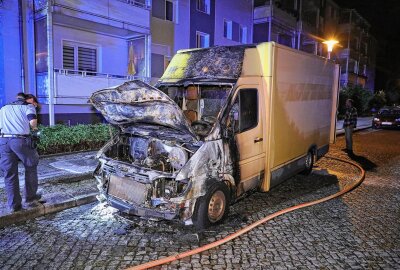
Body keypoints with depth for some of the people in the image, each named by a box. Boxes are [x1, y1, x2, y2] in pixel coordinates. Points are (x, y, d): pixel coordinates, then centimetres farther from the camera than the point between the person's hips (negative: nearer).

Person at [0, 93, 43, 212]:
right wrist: (34, 128, 11)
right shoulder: (28, 106, 9)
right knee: (31, 167, 18)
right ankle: (30, 196, 22)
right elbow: (33, 122, -9)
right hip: (20, 140, -4)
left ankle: (14, 204, 15)